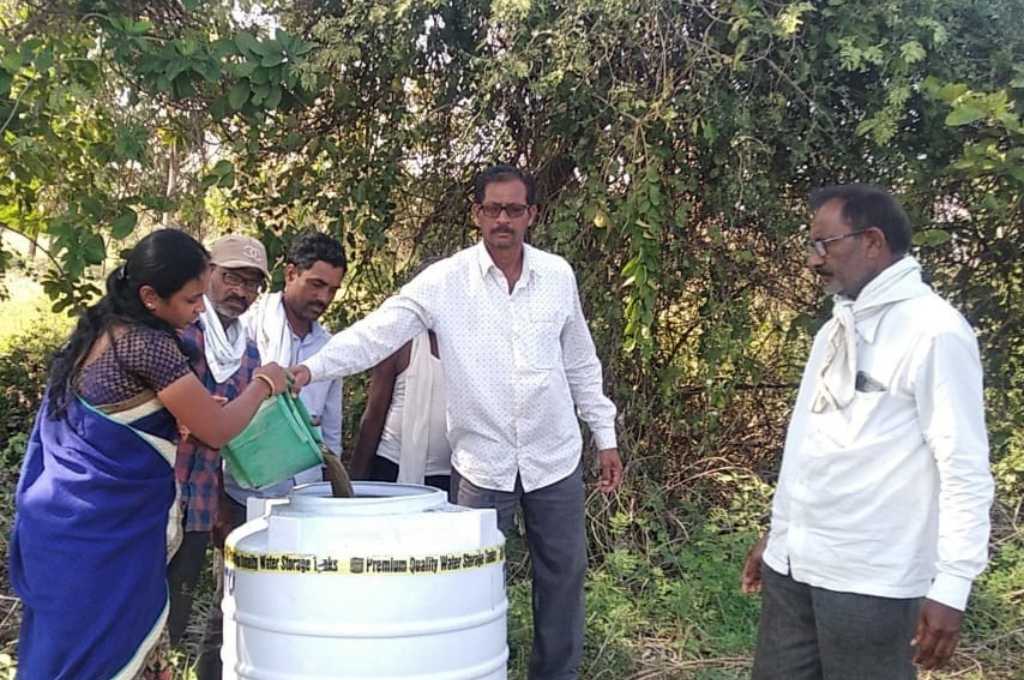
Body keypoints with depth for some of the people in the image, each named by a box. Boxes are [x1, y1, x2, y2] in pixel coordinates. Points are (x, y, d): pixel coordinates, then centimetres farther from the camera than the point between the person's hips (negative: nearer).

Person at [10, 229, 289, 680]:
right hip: (102, 530, -9)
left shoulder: (99, 330, 9)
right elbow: (217, 431, -13)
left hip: (64, 517, 9)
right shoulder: (148, 343, -18)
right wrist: (265, 384, 2)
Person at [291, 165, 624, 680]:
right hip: (481, 462, -2)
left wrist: (605, 437, 10)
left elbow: (581, 365, 9)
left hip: (555, 458, 3)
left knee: (563, 571, 13)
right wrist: (312, 368, -32)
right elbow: (376, 333, -17)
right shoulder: (444, 280, -9)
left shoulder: (558, 275, 0)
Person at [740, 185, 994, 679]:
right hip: (791, 564, 7)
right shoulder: (837, 327, 12)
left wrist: (951, 586, -18)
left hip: (869, 580, -7)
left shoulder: (934, 331, -14)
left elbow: (965, 470, -16)